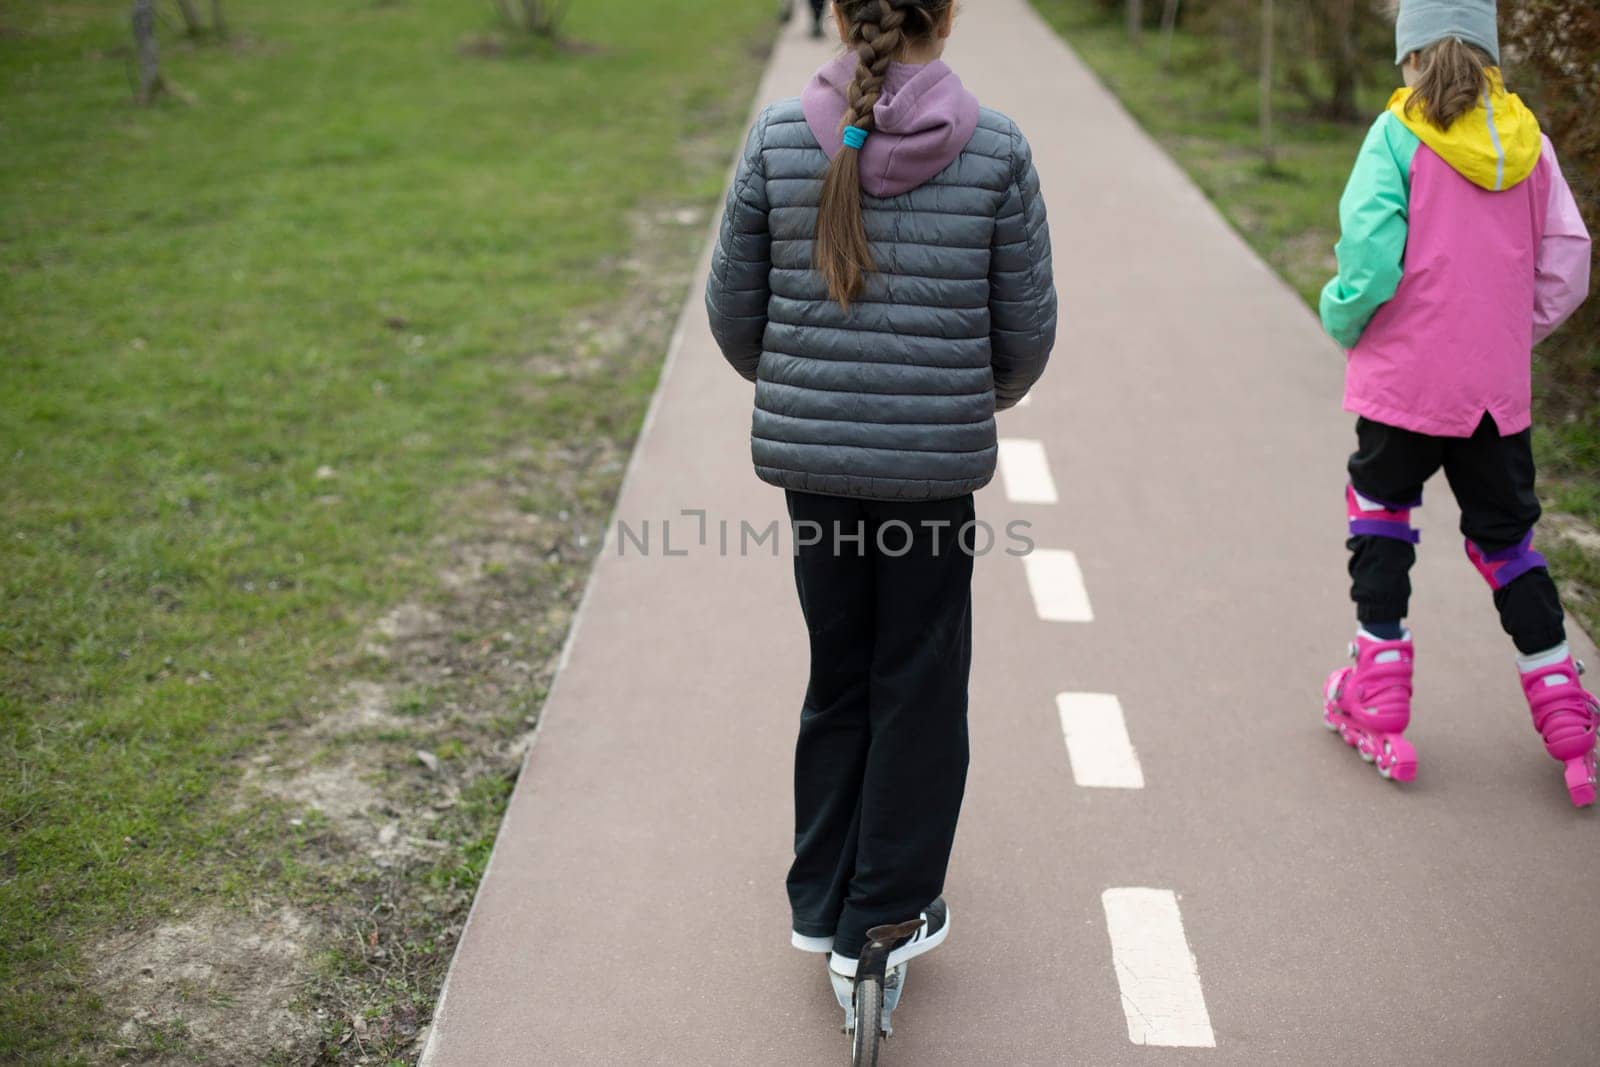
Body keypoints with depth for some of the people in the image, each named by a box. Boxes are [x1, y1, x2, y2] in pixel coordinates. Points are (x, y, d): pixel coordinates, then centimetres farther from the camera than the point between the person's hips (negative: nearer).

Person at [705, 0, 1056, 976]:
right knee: (918, 689, 12)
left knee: (838, 675, 18)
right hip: (936, 457, -2)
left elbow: (732, 308, 3)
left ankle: (823, 902, 30)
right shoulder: (997, 149, -6)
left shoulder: (779, 137, -2)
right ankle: (885, 918, 23)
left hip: (807, 453, 3)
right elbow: (1028, 327, -1)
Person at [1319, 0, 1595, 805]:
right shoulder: (1527, 139, 3)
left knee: (1380, 516, 14)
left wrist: (1341, 318, 1)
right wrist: (1510, 336, 16)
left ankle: (1377, 706, 15)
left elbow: (1369, 260, -18)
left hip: (1405, 378, -4)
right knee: (1505, 537, 16)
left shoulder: (1397, 135, -10)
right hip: (1499, 389, 4)